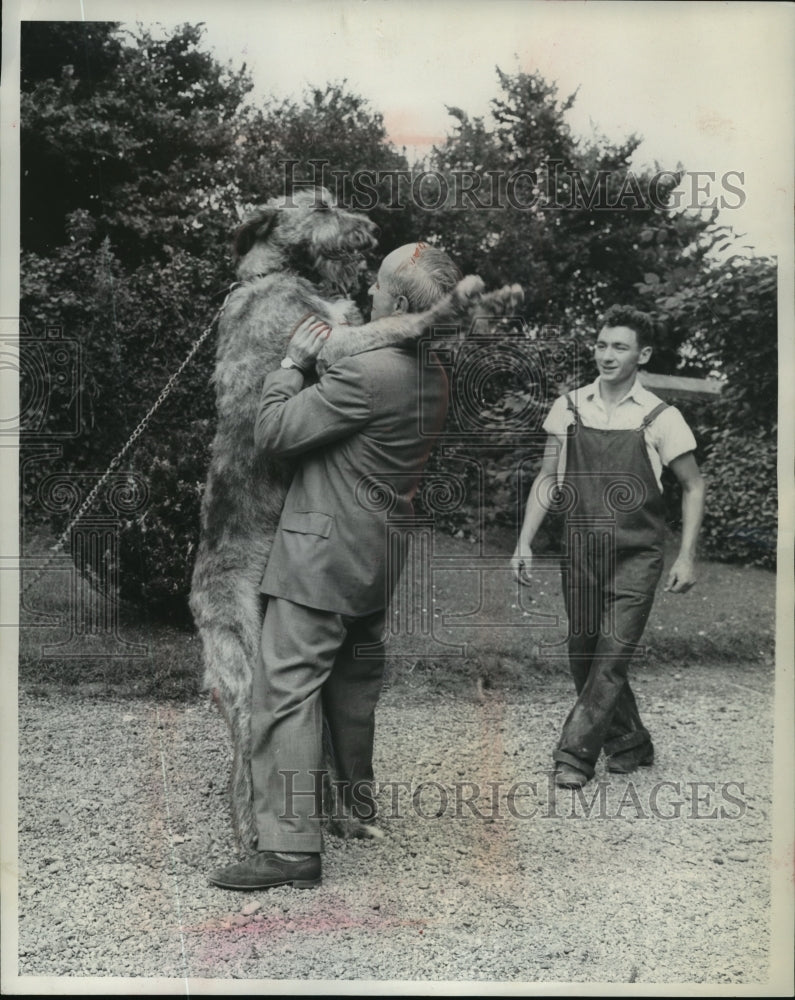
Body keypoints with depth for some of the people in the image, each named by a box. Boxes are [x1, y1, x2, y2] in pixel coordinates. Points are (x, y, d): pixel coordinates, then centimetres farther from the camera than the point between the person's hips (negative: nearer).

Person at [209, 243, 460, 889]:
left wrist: (294, 361, -5)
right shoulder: (433, 377, 7)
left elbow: (272, 433, -17)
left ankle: (291, 847, -6)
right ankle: (366, 809, 37)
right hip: (378, 561, 9)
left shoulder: (366, 373, -21)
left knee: (287, 692, -6)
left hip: (322, 556, -9)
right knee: (356, 687, 22)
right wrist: (326, 356, 13)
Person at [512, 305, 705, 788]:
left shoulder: (660, 418, -6)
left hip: (636, 556, -4)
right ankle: (630, 744, 27)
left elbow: (694, 486, 2)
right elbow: (547, 479, 9)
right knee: (584, 655, 9)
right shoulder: (568, 408, 3)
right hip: (582, 554, 4)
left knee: (612, 657, -9)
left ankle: (575, 753, 1)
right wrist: (525, 541, 3)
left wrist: (686, 557, -5)